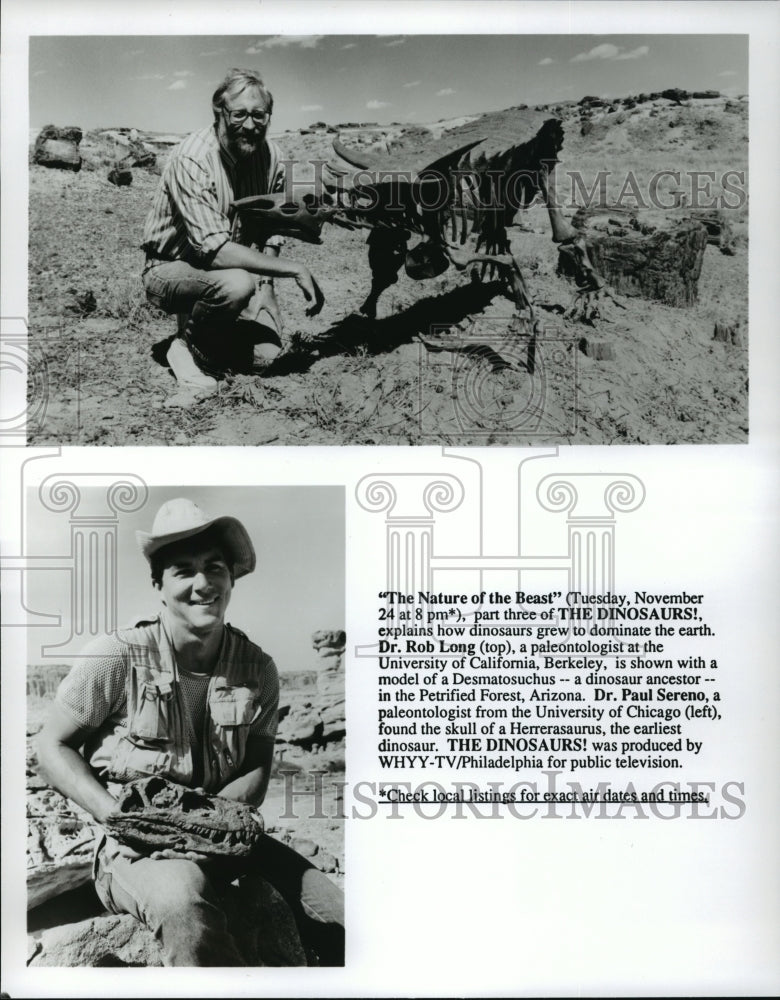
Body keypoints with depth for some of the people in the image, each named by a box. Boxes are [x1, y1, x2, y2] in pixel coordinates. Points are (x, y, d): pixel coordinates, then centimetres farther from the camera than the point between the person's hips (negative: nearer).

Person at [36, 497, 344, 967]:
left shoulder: (258, 670, -1)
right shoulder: (116, 658, -11)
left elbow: (257, 773, 3)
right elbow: (54, 746, -2)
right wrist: (115, 814, -17)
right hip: (134, 846, -3)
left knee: (340, 921, -13)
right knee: (184, 898, -38)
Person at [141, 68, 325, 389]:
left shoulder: (271, 155, -6)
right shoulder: (192, 159, -26)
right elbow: (213, 249, -34)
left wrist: (263, 284, -10)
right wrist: (295, 270, -34)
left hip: (236, 265, 6)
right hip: (172, 267, -6)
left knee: (267, 354, -10)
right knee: (236, 284, -37)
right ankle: (189, 347, -7)